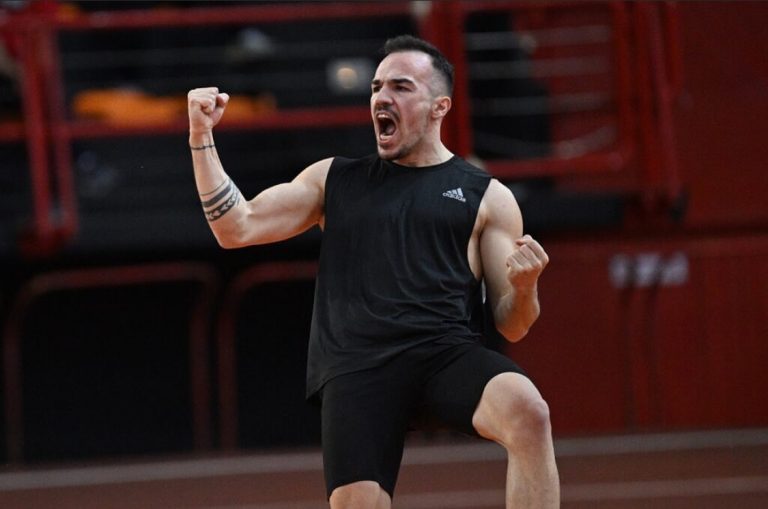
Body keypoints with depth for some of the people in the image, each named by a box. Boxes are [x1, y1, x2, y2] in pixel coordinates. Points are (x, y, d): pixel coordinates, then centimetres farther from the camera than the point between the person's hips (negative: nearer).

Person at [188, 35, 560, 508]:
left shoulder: (487, 197, 15)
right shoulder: (333, 179, 23)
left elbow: (511, 326, 12)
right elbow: (237, 229, 16)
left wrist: (524, 288, -11)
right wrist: (202, 137, 8)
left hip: (449, 356, -1)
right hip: (356, 369, 2)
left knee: (528, 412, -33)